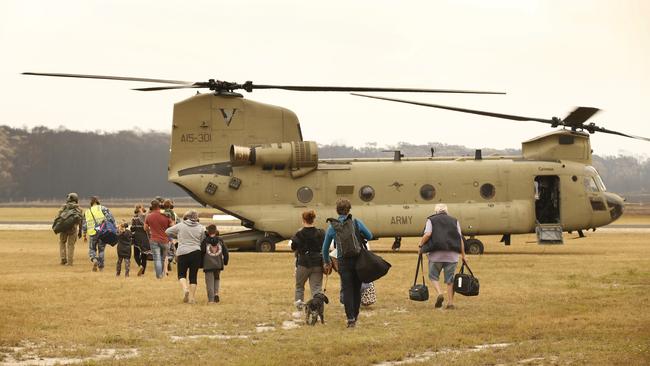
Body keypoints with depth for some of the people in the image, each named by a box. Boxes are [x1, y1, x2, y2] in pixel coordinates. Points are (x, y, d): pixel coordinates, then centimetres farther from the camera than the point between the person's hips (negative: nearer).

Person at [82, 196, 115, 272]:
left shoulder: (87, 212, 11)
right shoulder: (102, 208, 2)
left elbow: (84, 224, 14)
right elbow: (110, 217, -9)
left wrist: (84, 235, 23)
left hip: (92, 233, 1)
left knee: (92, 249, 16)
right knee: (101, 249, 13)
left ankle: (94, 260, -12)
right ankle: (101, 266, 14)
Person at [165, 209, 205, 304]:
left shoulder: (180, 226, 1)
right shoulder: (201, 228, 3)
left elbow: (167, 232, 11)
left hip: (182, 253, -1)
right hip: (196, 253, 1)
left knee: (182, 274, 13)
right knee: (193, 276, 8)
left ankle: (185, 289, -14)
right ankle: (192, 297, 8)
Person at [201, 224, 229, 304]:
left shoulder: (205, 241, -3)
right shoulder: (220, 240, 5)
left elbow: (201, 252, -4)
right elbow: (225, 252, 7)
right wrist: (225, 261, 21)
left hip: (208, 265, -2)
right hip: (218, 264, 2)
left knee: (210, 281, 2)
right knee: (217, 278, 23)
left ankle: (211, 299, -6)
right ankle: (216, 293, 3)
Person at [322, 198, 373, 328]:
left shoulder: (332, 227, 1)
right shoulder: (357, 223, -2)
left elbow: (325, 248, 10)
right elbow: (369, 236, 7)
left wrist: (327, 262, 25)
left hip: (343, 261, -1)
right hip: (358, 259, 1)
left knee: (347, 290, 1)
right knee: (357, 289, 12)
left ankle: (350, 318, -10)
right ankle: (355, 315, 22)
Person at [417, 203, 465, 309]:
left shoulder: (431, 220, 7)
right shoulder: (454, 221, 15)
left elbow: (427, 234, -10)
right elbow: (460, 239, 9)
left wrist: (421, 245, 5)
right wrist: (463, 255, 12)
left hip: (436, 254, -2)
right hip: (452, 254, 2)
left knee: (433, 276, 12)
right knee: (450, 279, 10)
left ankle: (440, 293, -12)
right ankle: (450, 303, 8)